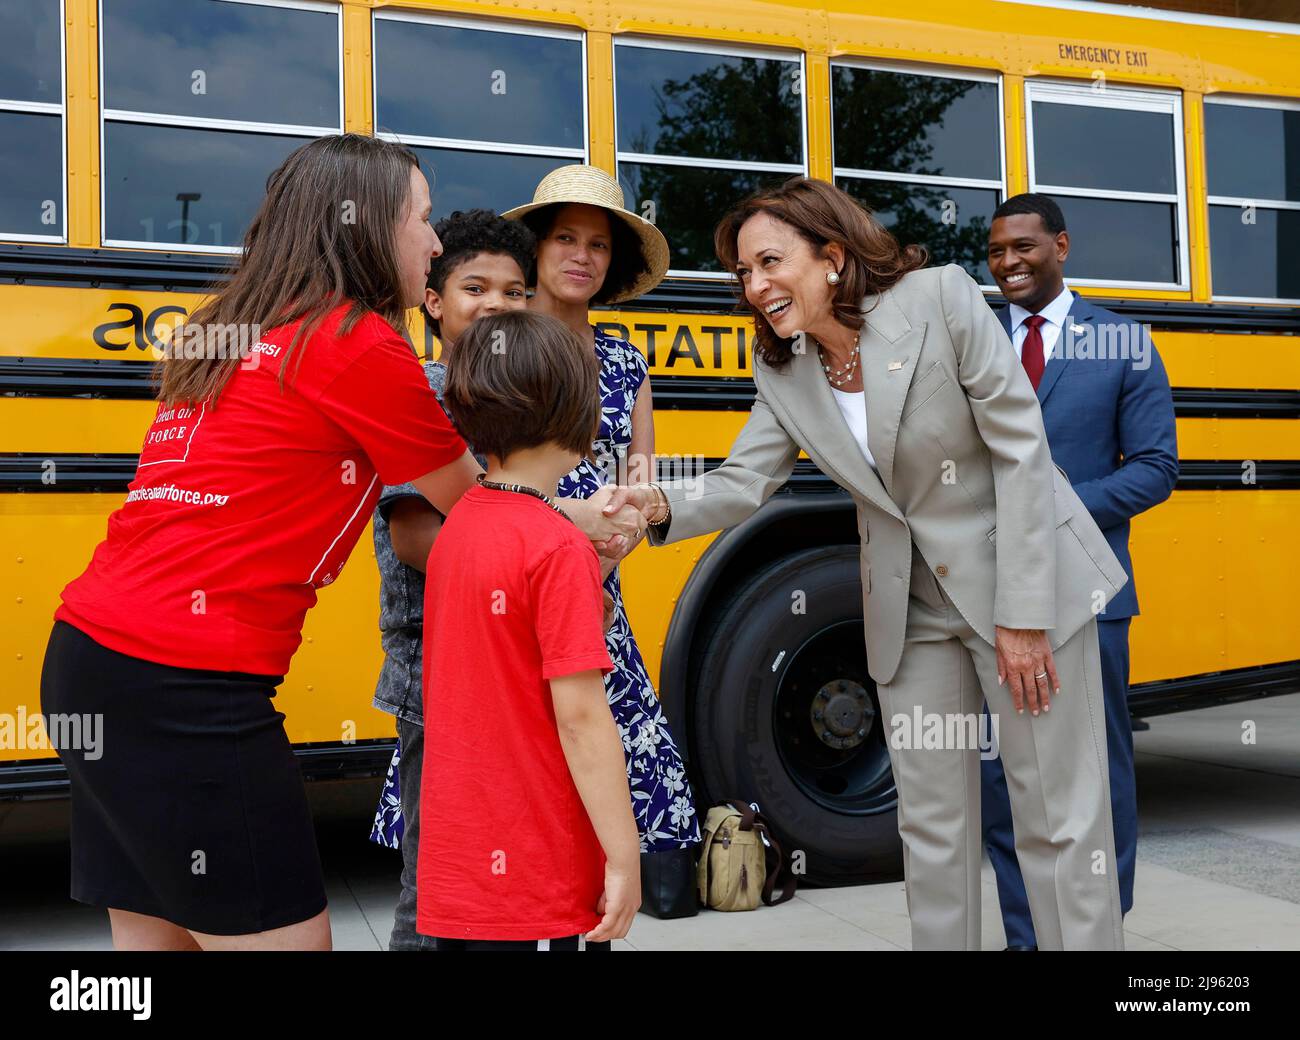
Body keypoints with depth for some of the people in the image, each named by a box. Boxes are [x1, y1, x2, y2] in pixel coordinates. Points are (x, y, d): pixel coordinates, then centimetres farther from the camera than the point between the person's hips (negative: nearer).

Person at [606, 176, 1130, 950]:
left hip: (1028, 580, -4)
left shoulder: (940, 298, -17)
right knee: (933, 822, 12)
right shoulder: (783, 372, -2)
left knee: (1060, 821, 3)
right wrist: (666, 509, -27)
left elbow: (1022, 450, -17)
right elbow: (745, 482, -4)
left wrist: (1024, 615, -17)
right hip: (913, 609, 5)